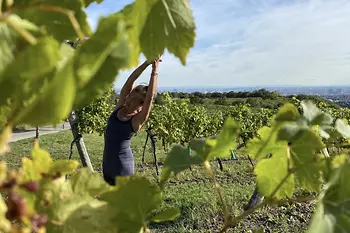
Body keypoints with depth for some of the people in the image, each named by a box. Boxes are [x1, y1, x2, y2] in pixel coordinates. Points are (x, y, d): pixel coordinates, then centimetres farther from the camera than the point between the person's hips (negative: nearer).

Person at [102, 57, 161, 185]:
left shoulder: (137, 120, -16)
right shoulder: (119, 107, -2)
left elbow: (150, 97, -30)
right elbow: (129, 82, -12)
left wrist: (154, 72, -29)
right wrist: (146, 63, -20)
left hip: (123, 163, -6)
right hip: (108, 161, 6)